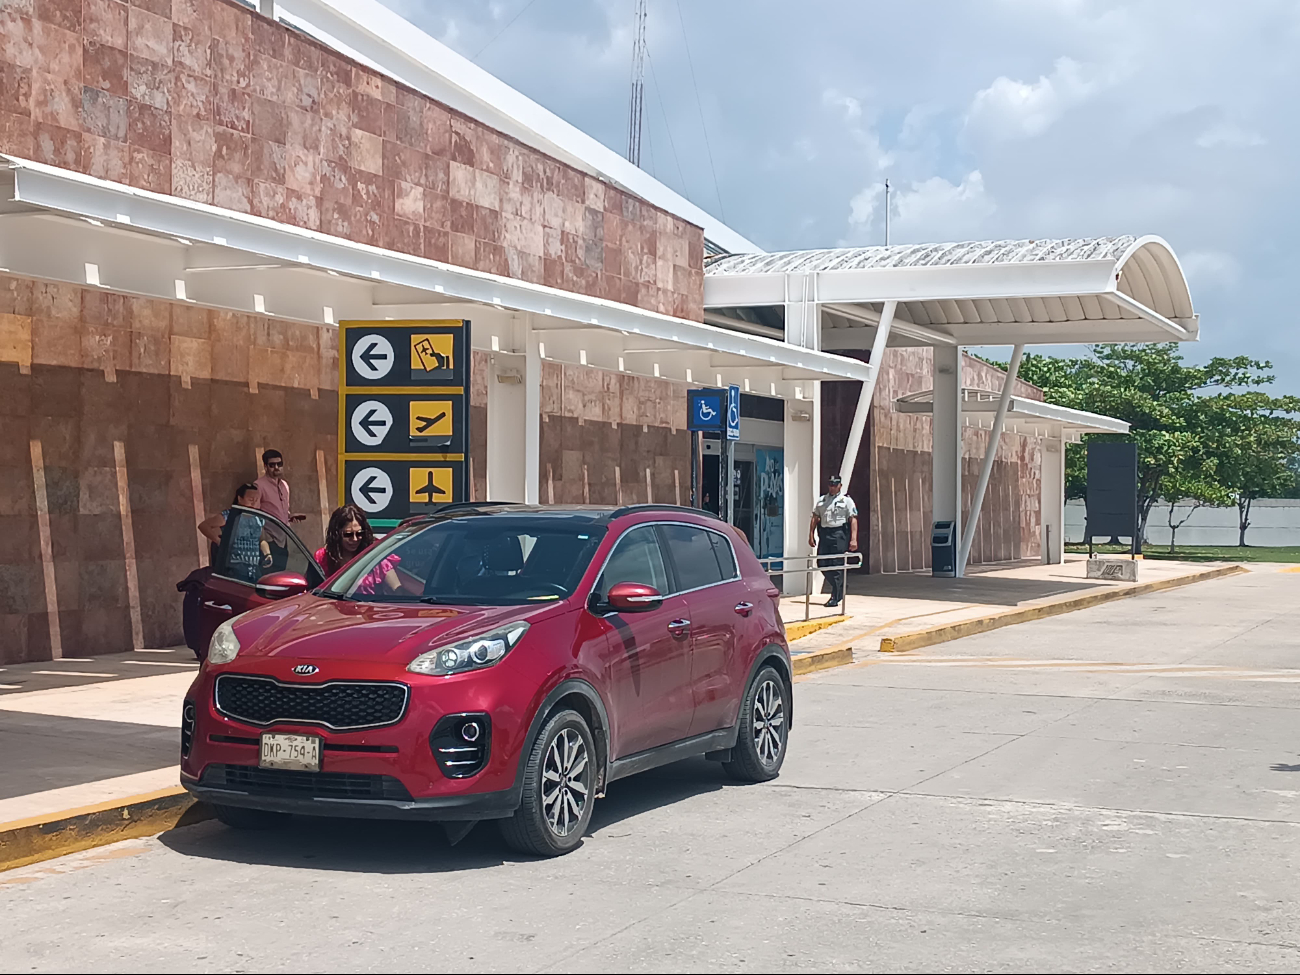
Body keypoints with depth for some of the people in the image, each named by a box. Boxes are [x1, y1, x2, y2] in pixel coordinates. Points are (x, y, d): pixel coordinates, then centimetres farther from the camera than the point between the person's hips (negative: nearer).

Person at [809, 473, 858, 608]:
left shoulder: (846, 500, 4)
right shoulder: (821, 501, 18)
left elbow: (853, 520, -3)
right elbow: (815, 518, 17)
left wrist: (853, 539, -12)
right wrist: (811, 535, 7)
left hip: (839, 535, -5)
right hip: (824, 534, 5)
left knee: (837, 566, -7)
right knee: (822, 564, 2)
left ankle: (835, 597, -2)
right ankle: (840, 588, 23)